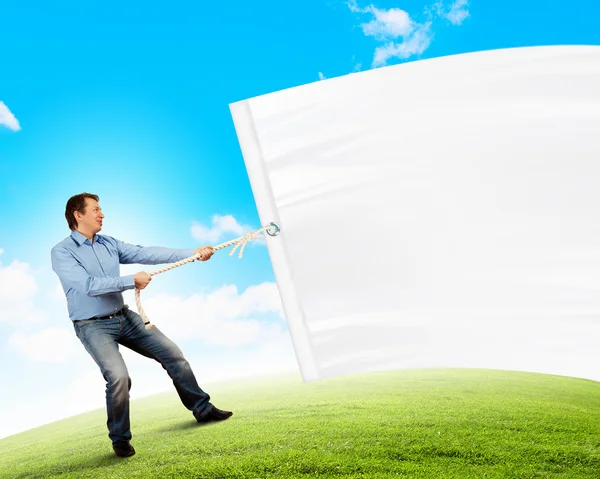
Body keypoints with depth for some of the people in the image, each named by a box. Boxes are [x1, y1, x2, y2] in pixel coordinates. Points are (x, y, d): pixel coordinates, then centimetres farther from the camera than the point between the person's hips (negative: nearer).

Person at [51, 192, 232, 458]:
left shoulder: (109, 244, 5)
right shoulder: (61, 252, -12)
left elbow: (147, 254, -3)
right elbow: (88, 285, -24)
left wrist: (192, 253, -11)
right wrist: (132, 281, -22)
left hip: (125, 317, 6)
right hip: (93, 326, -6)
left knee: (172, 353, 4)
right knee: (118, 377, -24)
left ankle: (202, 408, 21)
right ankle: (120, 438, 2)